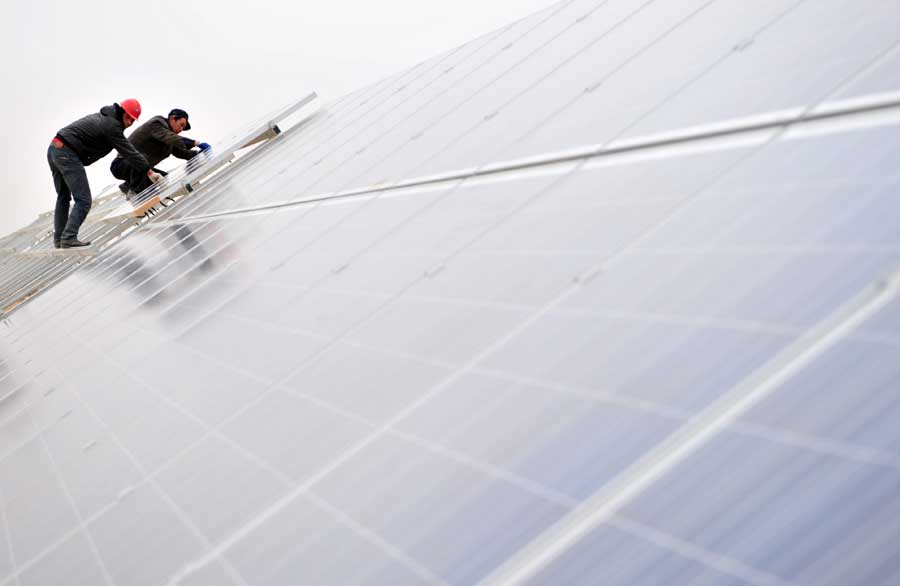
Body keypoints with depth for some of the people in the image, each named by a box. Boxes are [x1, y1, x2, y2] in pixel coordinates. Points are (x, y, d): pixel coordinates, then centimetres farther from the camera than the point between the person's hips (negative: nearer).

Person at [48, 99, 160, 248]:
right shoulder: (112, 126, -12)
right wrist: (149, 171, -11)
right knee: (83, 201, -8)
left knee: (63, 198, 19)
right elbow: (129, 152, -13)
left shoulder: (103, 117, 19)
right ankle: (69, 238, -13)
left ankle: (59, 239, 22)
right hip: (67, 154, -10)